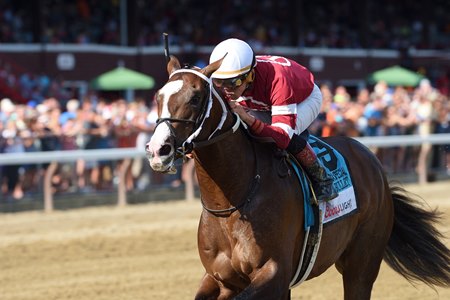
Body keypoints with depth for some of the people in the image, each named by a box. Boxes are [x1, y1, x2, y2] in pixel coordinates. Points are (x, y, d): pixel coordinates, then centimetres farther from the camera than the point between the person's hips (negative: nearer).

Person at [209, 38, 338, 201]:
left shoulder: (276, 80, -46)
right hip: (266, 103, 6)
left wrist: (248, 119, -65)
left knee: (290, 137, -34)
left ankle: (321, 177, -10)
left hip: (306, 98, -6)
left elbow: (282, 137, -51)